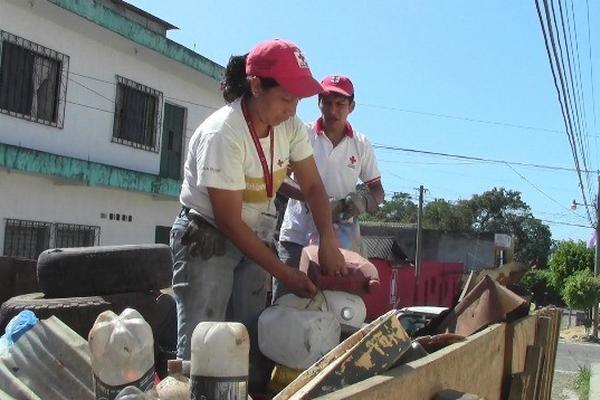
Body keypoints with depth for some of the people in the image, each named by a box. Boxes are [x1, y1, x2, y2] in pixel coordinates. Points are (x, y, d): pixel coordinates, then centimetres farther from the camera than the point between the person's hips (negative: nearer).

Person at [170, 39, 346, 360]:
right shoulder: (222, 134, -26)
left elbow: (312, 187, -2)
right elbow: (229, 221, -24)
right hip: (208, 239, -6)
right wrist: (284, 274, -21)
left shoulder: (291, 127, -8)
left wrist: (328, 240, -20)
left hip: (254, 240, 6)